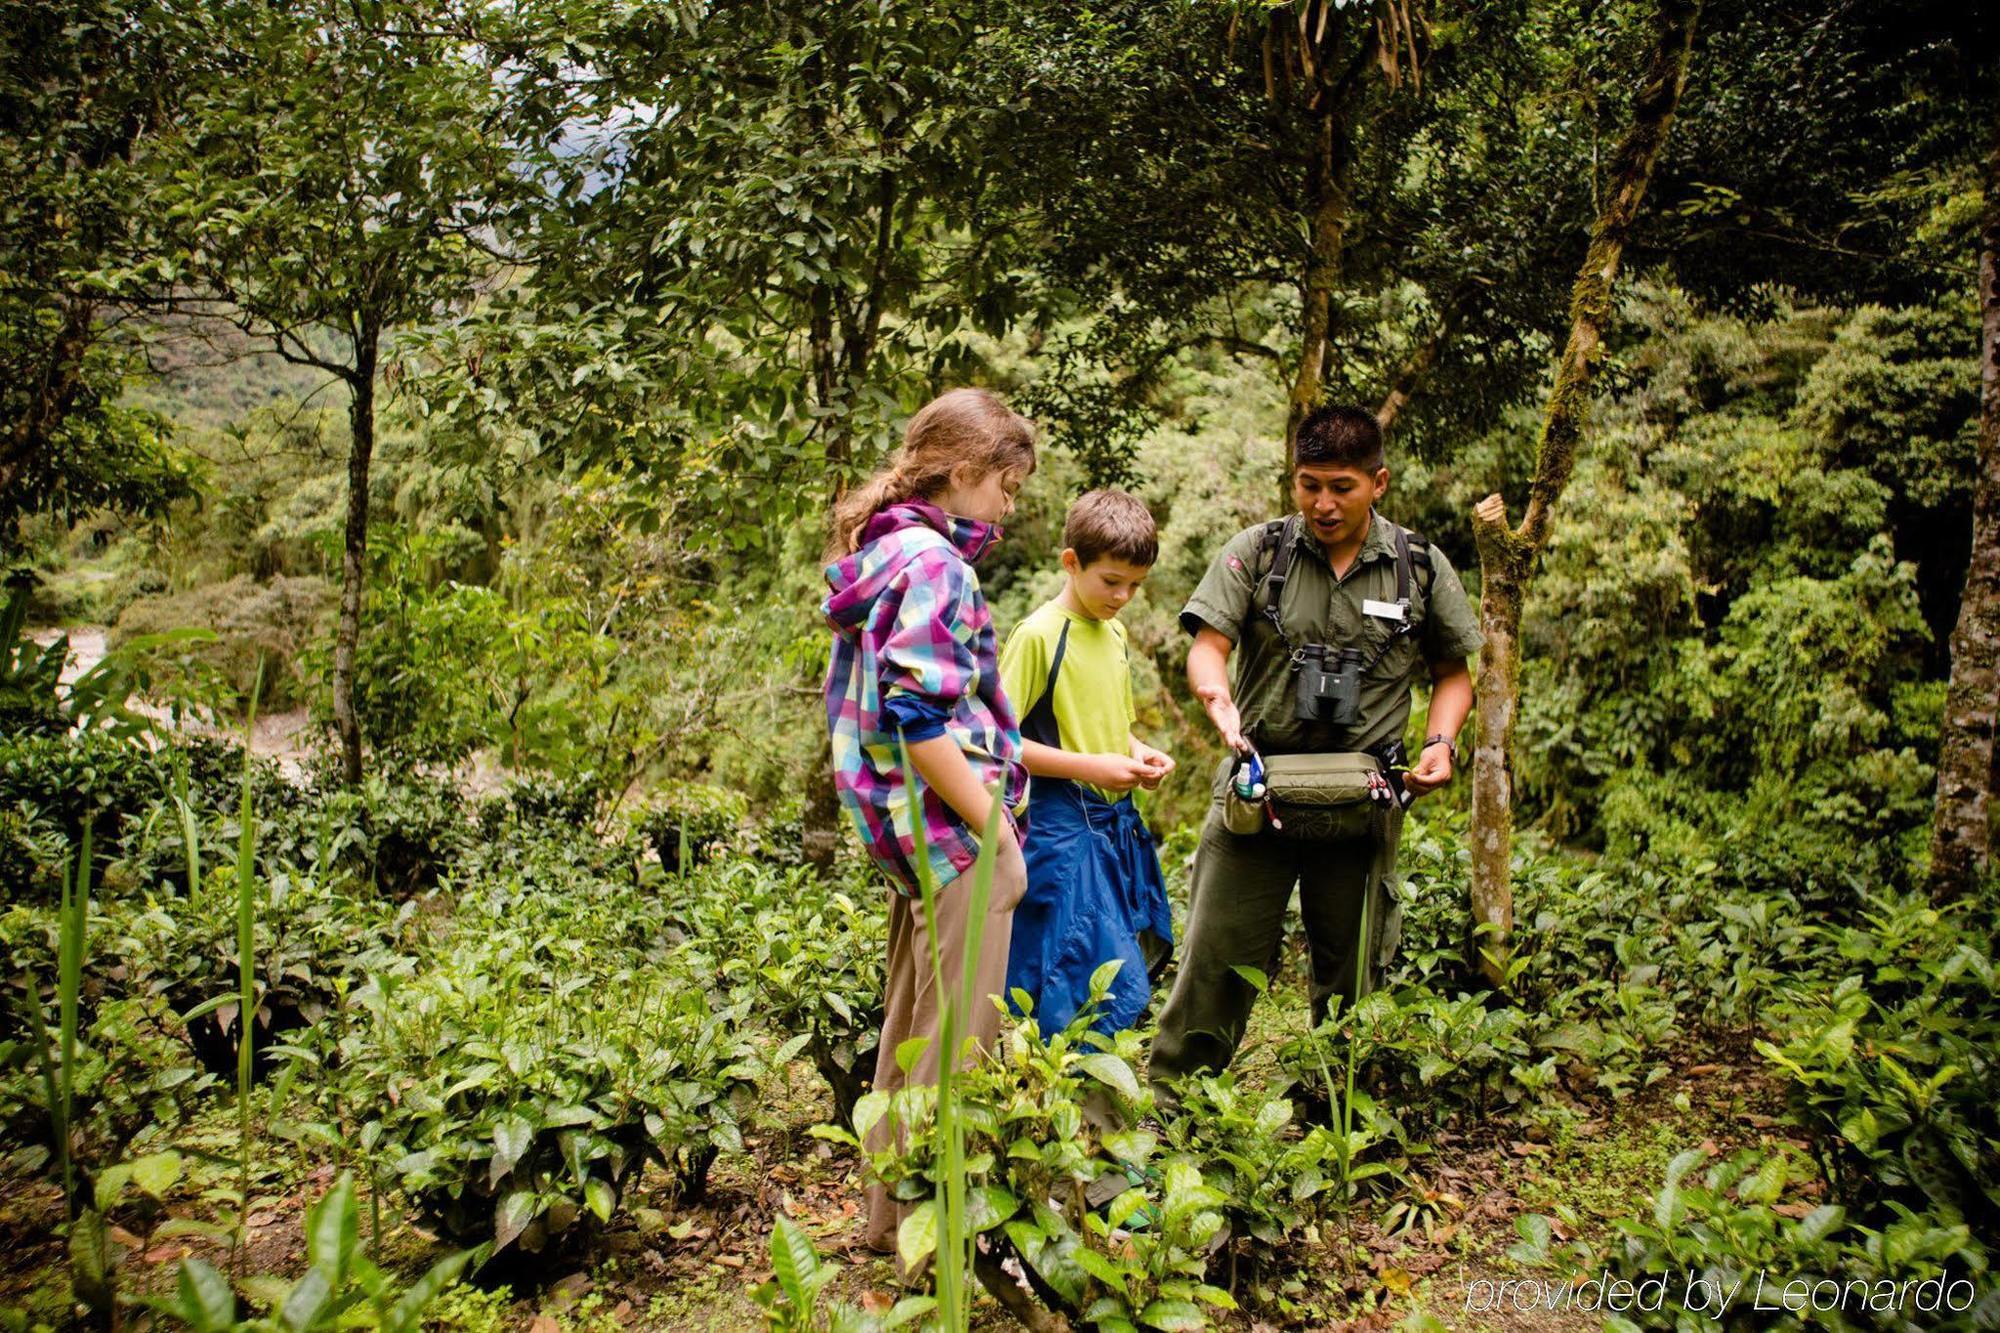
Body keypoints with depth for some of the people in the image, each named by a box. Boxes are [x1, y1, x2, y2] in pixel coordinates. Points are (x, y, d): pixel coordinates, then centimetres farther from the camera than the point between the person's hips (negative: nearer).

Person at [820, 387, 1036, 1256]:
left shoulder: (878, 549, 13)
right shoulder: (934, 561, -16)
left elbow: (863, 698, 18)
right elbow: (921, 718, -24)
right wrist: (994, 829, -17)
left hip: (905, 829, 10)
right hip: (949, 827, -10)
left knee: (912, 1027, 20)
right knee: (959, 1037, 2)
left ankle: (892, 1213, 33)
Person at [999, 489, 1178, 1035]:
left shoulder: (1114, 633, 12)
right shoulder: (1037, 636, -12)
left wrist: (1138, 752, 4)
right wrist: (1089, 767, -19)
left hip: (1118, 825, 8)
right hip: (1062, 830, -8)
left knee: (1135, 966, 12)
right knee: (1108, 991, -11)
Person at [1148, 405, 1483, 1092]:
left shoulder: (1421, 567, 5)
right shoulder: (1256, 552, 1)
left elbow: (1454, 669, 15)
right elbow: (1207, 646, -7)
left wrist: (1440, 741, -3)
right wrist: (1219, 700, -29)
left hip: (1363, 801, 2)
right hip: (1258, 788, -1)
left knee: (1353, 972, 11)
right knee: (1215, 956, -1)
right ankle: (1166, 1100, 12)